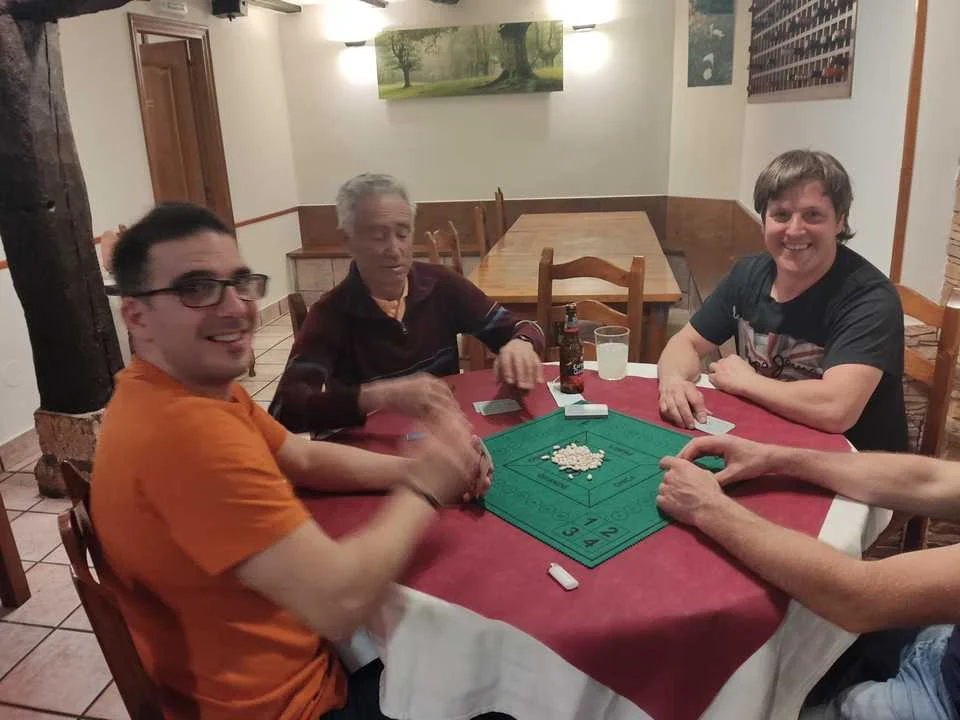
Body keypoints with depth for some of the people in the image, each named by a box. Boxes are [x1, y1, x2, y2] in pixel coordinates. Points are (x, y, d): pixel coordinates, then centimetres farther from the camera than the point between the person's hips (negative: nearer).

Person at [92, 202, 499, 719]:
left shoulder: (196, 385, -1)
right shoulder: (184, 429, -34)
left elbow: (304, 458, 9)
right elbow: (340, 601, -36)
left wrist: (411, 468, -7)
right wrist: (422, 489, -20)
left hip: (296, 652, 8)